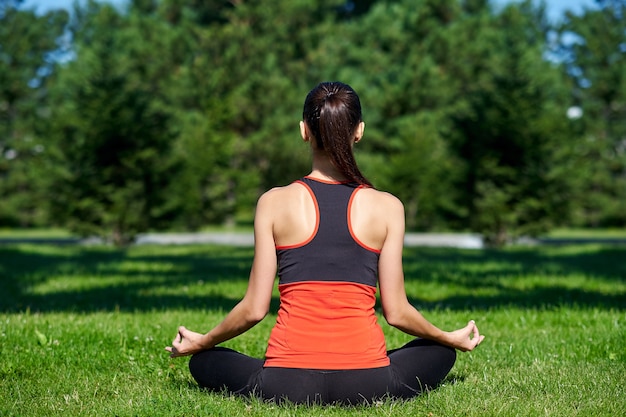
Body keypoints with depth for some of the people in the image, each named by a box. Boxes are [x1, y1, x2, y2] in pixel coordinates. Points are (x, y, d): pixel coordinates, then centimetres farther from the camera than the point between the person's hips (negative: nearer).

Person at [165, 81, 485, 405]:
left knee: (203, 362, 27)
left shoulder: (274, 202, -1)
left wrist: (199, 342, 20)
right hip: (366, 383, 1)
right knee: (439, 352, 30)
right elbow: (396, 312, 3)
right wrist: (453, 338, 23)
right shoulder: (387, 207, 0)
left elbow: (254, 309, 1)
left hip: (288, 383, -1)